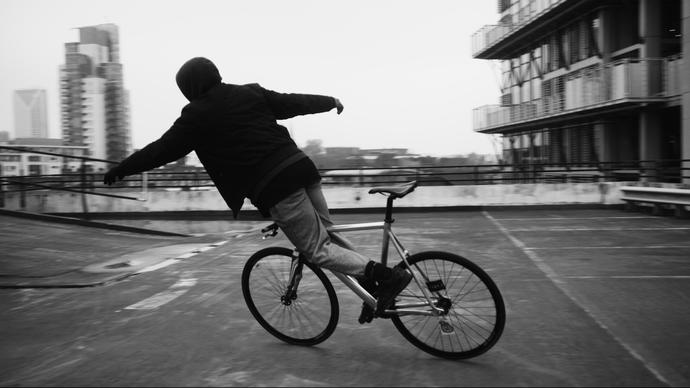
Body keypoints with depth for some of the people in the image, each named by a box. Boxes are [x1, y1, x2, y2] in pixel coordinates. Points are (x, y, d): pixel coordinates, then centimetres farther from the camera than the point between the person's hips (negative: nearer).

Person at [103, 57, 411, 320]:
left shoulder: (198, 115, 1)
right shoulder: (251, 92, 15)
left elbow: (163, 149, 8)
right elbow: (294, 102, 22)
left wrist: (118, 171, 21)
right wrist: (330, 101, 39)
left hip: (273, 188, -7)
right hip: (302, 167, 7)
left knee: (317, 250, 1)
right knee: (325, 233, 20)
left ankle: (388, 275, -10)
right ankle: (374, 285, 16)